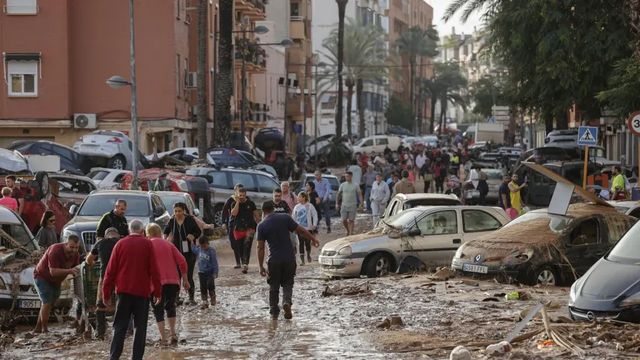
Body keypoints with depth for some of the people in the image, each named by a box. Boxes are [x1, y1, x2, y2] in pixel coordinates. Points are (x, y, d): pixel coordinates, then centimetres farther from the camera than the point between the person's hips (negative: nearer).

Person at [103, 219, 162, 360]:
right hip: (142, 291, -1)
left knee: (120, 327, 5)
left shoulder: (121, 243, 4)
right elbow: (154, 270, -3)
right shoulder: (147, 244, 0)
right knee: (140, 327, 6)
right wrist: (157, 292, 2)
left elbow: (111, 270, 3)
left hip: (124, 291, 1)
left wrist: (106, 293, 7)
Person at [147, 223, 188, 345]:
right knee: (170, 306, 22)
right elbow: (182, 261, 6)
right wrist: (185, 280, 11)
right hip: (174, 281, 3)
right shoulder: (168, 244, 13)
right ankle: (173, 334, 12)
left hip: (157, 283, -3)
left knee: (158, 310, 7)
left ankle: (163, 339, -2)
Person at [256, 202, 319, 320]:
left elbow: (260, 248, -5)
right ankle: (287, 302, -11)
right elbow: (300, 230, -1)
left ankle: (274, 313, 15)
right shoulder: (285, 218, -2)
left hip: (274, 260, -1)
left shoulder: (261, 226, -3)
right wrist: (313, 239, 14)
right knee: (287, 284, 15)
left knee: (274, 287, 14)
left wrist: (261, 266, -1)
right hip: (289, 258, 1)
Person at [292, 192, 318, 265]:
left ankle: (308, 255, 29)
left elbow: (315, 215, 0)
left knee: (307, 243, 1)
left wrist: (314, 225, -8)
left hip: (308, 228, -2)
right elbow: (294, 217, 11)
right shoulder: (296, 207, 5)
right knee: (301, 244, -1)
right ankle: (302, 260, 3)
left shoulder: (310, 206, -3)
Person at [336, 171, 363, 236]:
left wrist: (361, 203, -13)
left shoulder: (355, 186, -1)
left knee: (351, 220, -1)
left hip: (352, 206, -2)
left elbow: (359, 194, -1)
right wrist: (337, 203, 3)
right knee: (344, 220, 2)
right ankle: (348, 231, 24)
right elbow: (338, 194, 9)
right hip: (344, 205, 2)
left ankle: (351, 233, 5)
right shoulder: (342, 185, 5)